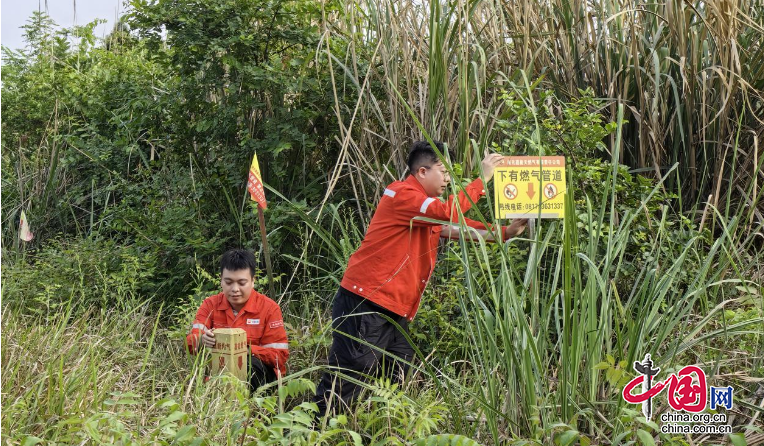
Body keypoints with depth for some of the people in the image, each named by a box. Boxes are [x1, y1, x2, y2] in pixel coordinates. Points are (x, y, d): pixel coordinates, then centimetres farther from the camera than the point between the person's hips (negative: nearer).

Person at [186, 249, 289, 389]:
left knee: (251, 363, -33)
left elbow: (279, 355, -11)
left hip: (255, 371, -2)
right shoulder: (210, 304, 1)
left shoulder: (269, 308, -6)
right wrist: (202, 340, -33)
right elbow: (190, 343, -9)